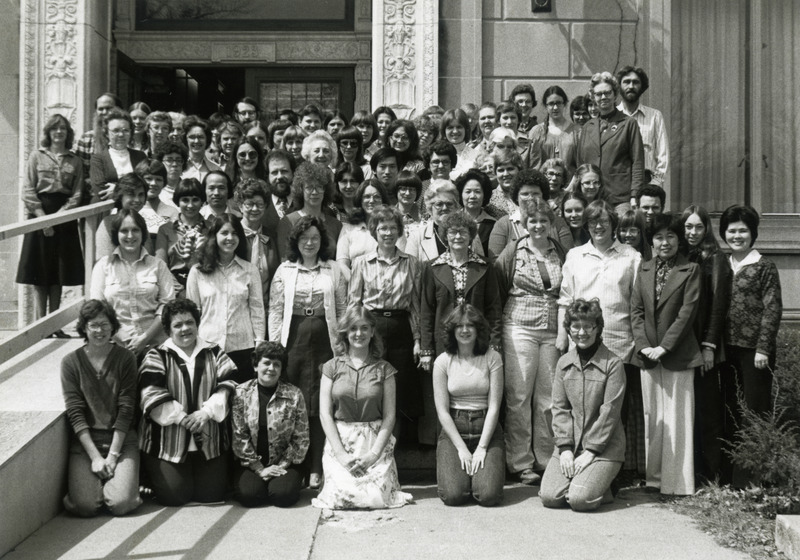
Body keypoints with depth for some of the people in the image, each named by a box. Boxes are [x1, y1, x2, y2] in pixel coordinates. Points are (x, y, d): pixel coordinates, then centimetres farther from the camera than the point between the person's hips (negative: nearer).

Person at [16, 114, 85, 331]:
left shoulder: (75, 162, 8)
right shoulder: (36, 157, 4)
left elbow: (77, 194, 2)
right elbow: (28, 191, -2)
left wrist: (58, 215, -12)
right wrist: (43, 218, -13)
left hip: (64, 218, 2)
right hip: (39, 215, -2)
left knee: (58, 275, 5)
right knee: (39, 276, -2)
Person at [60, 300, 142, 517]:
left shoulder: (125, 359, 0)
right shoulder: (71, 362, 1)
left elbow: (126, 409, -4)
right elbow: (75, 413, -4)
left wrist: (113, 455, -11)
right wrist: (95, 457, -12)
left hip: (121, 439, 0)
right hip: (85, 441, 0)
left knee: (121, 503, -19)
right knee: (84, 506, -19)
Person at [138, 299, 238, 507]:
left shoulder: (214, 353, 9)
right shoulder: (157, 357, 1)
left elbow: (228, 386, -2)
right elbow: (151, 395, -12)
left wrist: (206, 412, -17)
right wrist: (183, 418, -18)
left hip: (209, 441, 3)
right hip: (168, 441, -2)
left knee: (211, 494, 1)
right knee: (174, 496, -6)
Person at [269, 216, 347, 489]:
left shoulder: (334, 270, 9)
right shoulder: (284, 270, 9)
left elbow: (343, 310, 9)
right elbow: (275, 310, 7)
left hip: (324, 341, 0)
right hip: (294, 339, 0)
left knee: (321, 405, -2)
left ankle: (317, 469, 4)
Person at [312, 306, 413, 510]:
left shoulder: (384, 369, 5)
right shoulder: (332, 367, 5)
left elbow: (389, 416, 1)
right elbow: (325, 413, 1)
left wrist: (374, 453, -11)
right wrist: (341, 454, -10)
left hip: (376, 441, 0)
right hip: (339, 440, 0)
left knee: (377, 497, -18)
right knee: (341, 497, -19)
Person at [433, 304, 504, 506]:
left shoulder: (492, 358, -1)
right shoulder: (443, 361, 0)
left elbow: (494, 406, -4)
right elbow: (442, 410, -2)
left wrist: (481, 448, -11)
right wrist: (462, 449, -10)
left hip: (487, 429, 0)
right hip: (453, 429, 0)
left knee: (488, 495, -19)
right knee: (453, 495, -19)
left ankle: (482, 470, 15)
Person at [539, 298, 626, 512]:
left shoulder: (613, 364, -7)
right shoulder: (563, 363, 7)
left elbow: (609, 412, -10)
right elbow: (559, 408, 5)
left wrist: (591, 452, -13)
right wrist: (565, 448, -6)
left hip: (604, 447, -4)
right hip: (569, 444, 4)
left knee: (580, 499, -22)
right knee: (549, 497, -13)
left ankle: (602, 488, 10)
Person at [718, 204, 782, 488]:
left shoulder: (764, 267, -3)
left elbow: (773, 309, -7)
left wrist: (763, 348, -13)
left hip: (754, 349, -5)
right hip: (728, 348, 5)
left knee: (756, 410, -1)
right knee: (733, 410, 11)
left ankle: (757, 477, 6)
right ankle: (735, 476, 21)